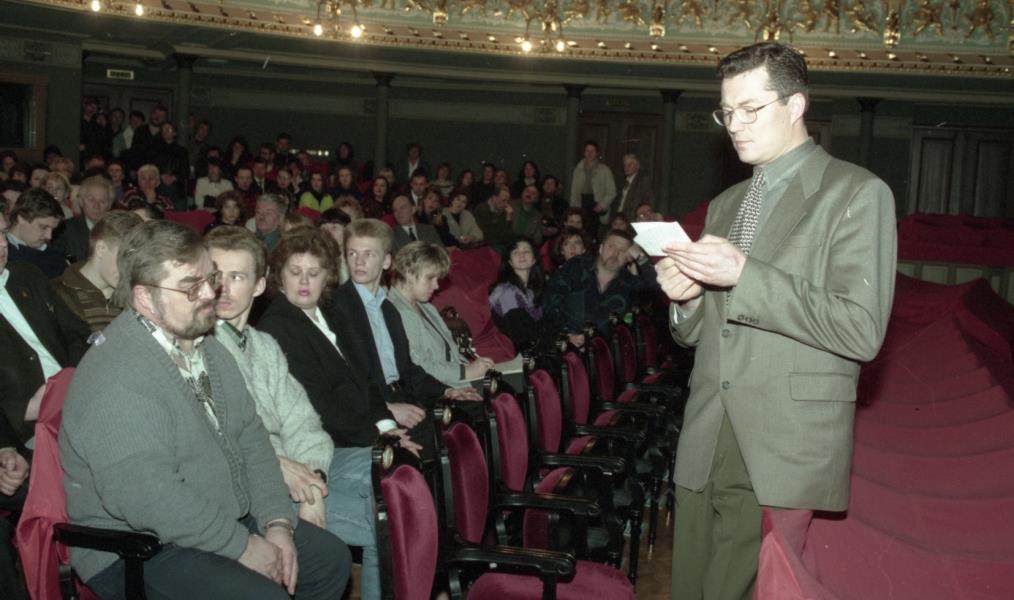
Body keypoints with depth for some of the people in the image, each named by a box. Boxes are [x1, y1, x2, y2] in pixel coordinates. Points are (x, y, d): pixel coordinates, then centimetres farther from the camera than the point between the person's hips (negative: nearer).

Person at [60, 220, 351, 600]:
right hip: (140, 549, -9)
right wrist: (243, 546, -21)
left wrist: (277, 522, -4)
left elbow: (249, 436, 8)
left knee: (331, 557, 10)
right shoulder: (117, 378, -24)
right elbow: (147, 497, -29)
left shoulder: (208, 348, 8)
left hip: (228, 521, 9)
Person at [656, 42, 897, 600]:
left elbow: (862, 331, -13)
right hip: (704, 448, 6)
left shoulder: (857, 193, -2)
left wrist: (745, 275, -18)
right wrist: (686, 297, -1)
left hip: (786, 455, -6)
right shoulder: (726, 204, 20)